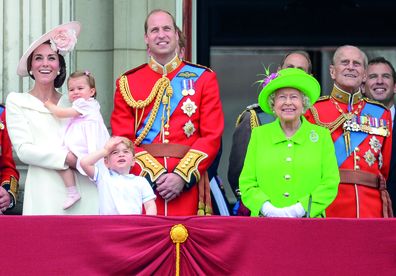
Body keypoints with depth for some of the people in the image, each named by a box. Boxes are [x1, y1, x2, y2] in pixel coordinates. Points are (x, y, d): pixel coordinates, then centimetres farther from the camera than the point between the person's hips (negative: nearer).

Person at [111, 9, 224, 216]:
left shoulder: (203, 78, 8)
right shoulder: (127, 83, 9)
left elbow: (212, 135, 1)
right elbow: (122, 140, 2)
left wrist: (182, 176, -11)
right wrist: (155, 175, -12)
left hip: (188, 183, 0)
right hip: (142, 182, 0)